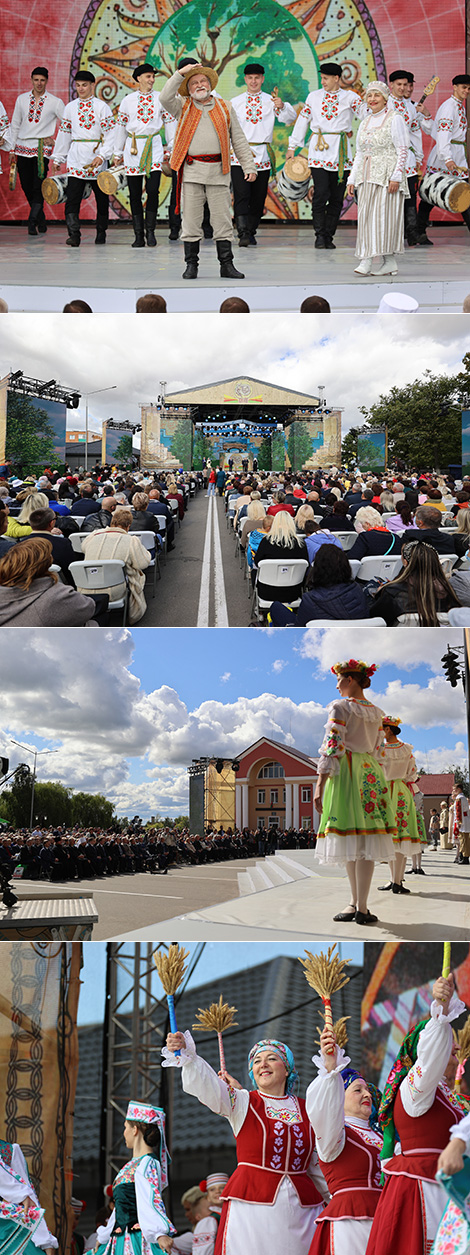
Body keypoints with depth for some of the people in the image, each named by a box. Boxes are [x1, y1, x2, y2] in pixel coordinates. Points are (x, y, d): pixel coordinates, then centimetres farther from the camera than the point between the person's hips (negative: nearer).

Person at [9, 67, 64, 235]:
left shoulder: (55, 102, 0)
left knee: (38, 186, -14)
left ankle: (32, 222, -11)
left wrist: (55, 139, 0)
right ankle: (41, 220, 18)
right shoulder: (22, 99, 8)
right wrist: (12, 148, 11)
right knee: (26, 187, 4)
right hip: (22, 148, 3)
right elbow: (15, 124, 14)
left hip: (42, 148, -3)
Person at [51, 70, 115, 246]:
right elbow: (64, 133, 18)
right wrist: (57, 158, 17)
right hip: (76, 158, 2)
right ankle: (74, 235, -15)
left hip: (96, 156, -2)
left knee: (101, 197, 7)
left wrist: (102, 156, -17)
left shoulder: (102, 106, 0)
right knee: (72, 197, -11)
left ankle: (101, 233, 22)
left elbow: (110, 134, -5)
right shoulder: (70, 107, 12)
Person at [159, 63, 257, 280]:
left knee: (222, 219, 0)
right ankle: (191, 265, 7)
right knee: (191, 220, 0)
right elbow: (165, 98, -8)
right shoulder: (183, 108, 11)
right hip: (192, 171, -1)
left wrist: (249, 167, 6)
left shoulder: (225, 109, 14)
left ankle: (226, 265, 5)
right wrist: (180, 73, -10)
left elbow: (239, 140, 13)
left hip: (218, 172, 1)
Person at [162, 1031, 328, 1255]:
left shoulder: (306, 1110, 11)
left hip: (302, 1208, 3)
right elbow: (207, 1085, -14)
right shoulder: (242, 1103, 4)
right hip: (252, 1204, -2)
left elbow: (318, 1165, 19)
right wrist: (186, 1054, -31)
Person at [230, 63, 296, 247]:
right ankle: (243, 234, -21)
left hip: (262, 155, 1)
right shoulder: (235, 102, 10)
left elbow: (291, 118, -4)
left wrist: (282, 107, -22)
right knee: (241, 195, -15)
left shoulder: (271, 101, 8)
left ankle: (251, 232, 18)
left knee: (258, 198, 5)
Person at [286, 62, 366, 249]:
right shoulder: (313, 96, 12)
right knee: (321, 193, -10)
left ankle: (328, 237, 10)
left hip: (340, 152, 0)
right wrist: (292, 146, 16)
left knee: (337, 196, 1)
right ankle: (320, 235, -2)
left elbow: (368, 115, 0)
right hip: (318, 150, 0)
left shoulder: (350, 97, 7)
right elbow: (302, 121, 17)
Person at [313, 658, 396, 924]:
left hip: (346, 772, -6)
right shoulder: (377, 713, 15)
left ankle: (357, 904, -4)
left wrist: (320, 784, -12)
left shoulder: (340, 707, -4)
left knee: (351, 841, -4)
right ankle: (360, 907, -3)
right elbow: (380, 752, 16)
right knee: (367, 843, 0)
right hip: (372, 774, 6)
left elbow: (332, 748, -11)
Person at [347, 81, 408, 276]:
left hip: (386, 176, -6)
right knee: (366, 217, 1)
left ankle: (389, 262, -10)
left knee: (384, 215, -10)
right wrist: (352, 179, 13)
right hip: (367, 177, 6)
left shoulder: (394, 119, -2)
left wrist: (396, 177, -16)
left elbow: (402, 151, -7)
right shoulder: (365, 122, 17)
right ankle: (366, 261, 3)